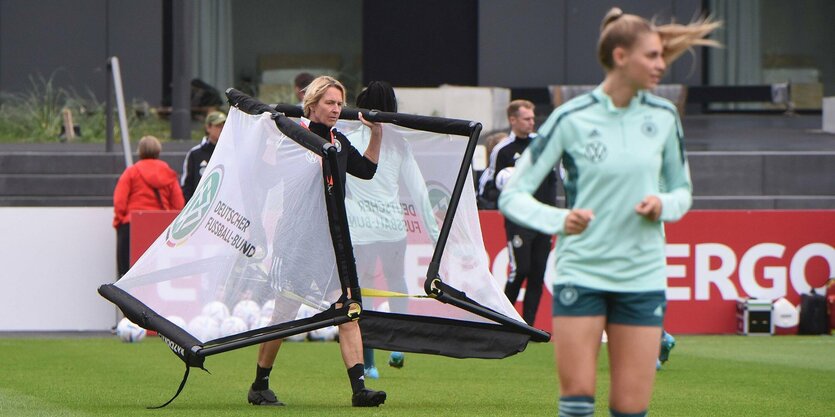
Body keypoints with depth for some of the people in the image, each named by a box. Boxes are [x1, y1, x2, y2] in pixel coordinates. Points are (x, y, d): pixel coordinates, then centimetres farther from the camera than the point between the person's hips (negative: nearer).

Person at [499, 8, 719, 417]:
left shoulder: (663, 116, 4)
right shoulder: (571, 118, -7)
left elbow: (682, 190, 17)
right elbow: (512, 194, -6)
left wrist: (663, 205, -7)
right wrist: (558, 220, -25)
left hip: (643, 278, 3)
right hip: (580, 272, -3)